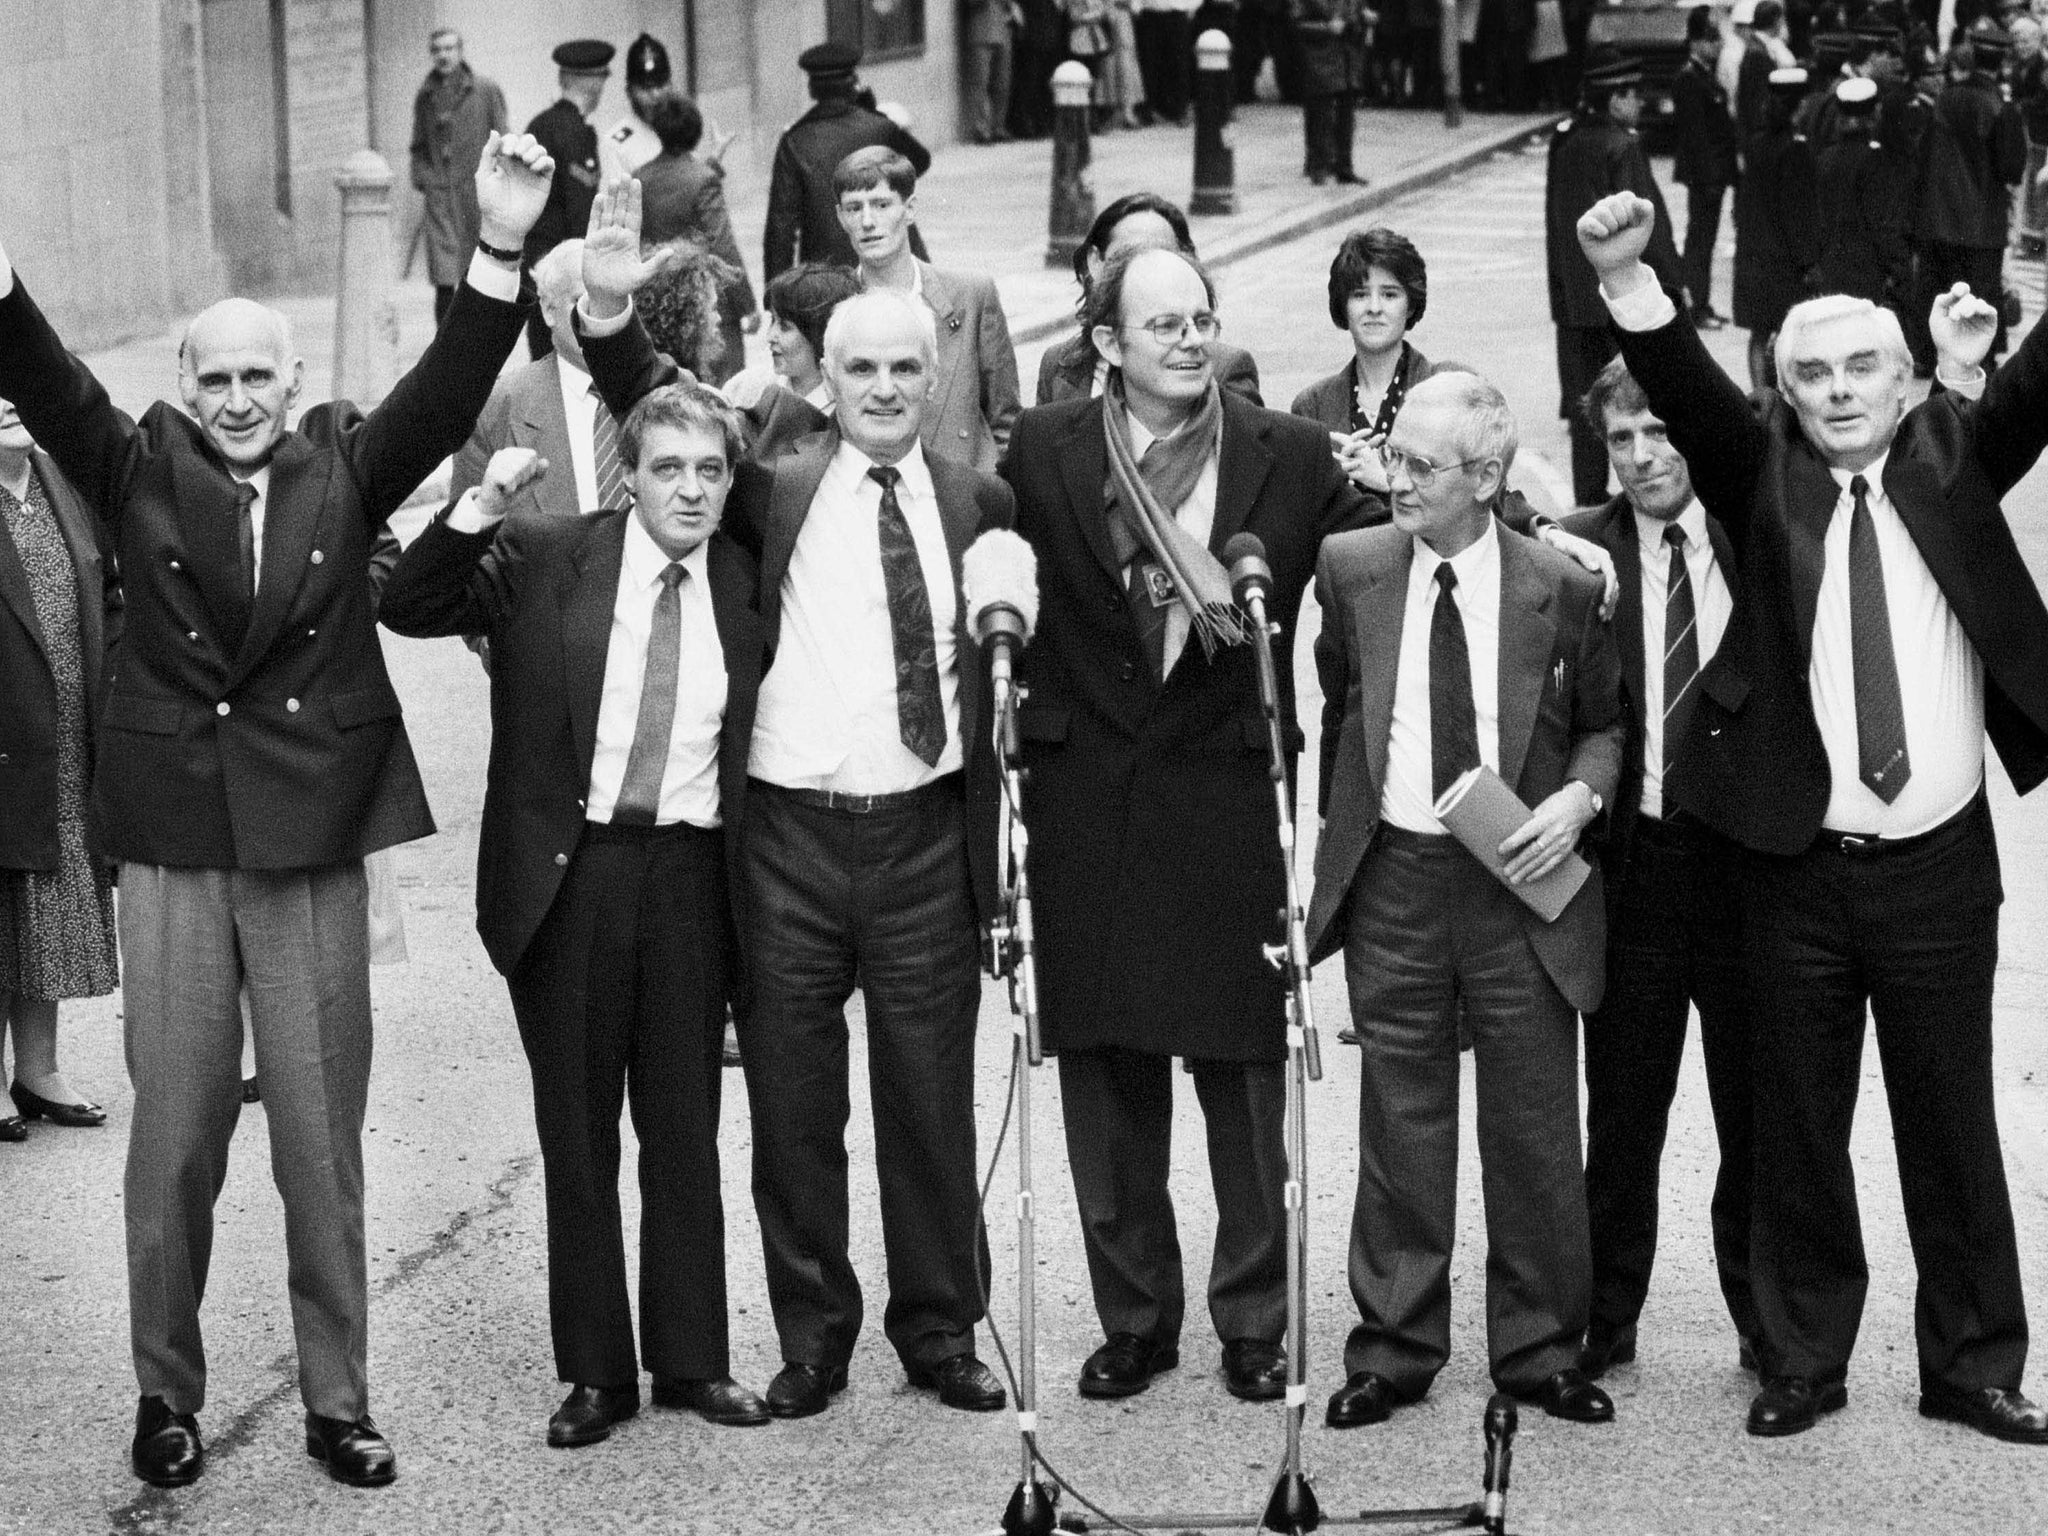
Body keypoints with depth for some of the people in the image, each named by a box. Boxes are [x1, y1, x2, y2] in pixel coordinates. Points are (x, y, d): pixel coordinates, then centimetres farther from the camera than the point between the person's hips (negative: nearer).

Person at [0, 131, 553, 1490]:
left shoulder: (347, 467, 5)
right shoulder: (141, 469, 4)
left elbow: (446, 395, -7)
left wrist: (502, 251, -22)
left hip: (316, 842, 0)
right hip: (172, 842, 0)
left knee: (325, 1141, 7)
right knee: (174, 1138, 6)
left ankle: (339, 1399, 17)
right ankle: (167, 1392, 19)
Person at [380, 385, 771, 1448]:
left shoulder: (742, 582, 5)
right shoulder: (540, 557, -1)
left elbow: (749, 741, 11)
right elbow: (410, 607, -7)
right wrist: (480, 509, -19)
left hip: (690, 875, 2)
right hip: (568, 874, -1)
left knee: (684, 1130, 9)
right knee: (577, 1133, 6)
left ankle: (691, 1359, 19)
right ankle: (594, 1372, 16)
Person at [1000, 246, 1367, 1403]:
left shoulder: (1291, 457, 2)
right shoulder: (1044, 451, 4)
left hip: (1232, 790, -1)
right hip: (1090, 799, 1)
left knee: (1245, 1072, 4)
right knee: (1107, 1077, 8)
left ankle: (1254, 1320, 17)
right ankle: (1132, 1317, 20)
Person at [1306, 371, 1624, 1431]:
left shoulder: (1563, 590, -4)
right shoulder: (1350, 568, 1)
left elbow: (1606, 722, 9)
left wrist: (1579, 795, -10)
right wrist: (1337, 833, 10)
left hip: (1520, 878, -1)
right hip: (1391, 878, 1)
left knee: (1532, 1125, 6)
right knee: (1400, 1124, 7)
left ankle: (1539, 1350, 19)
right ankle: (1394, 1348, 18)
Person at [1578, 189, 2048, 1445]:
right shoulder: (1764, 475, 1)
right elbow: (1686, 392, -14)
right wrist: (1623, 274, -31)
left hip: (1940, 861, 1)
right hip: (1799, 863, 0)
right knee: (1798, 1128, 9)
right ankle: (1804, 1360, 22)